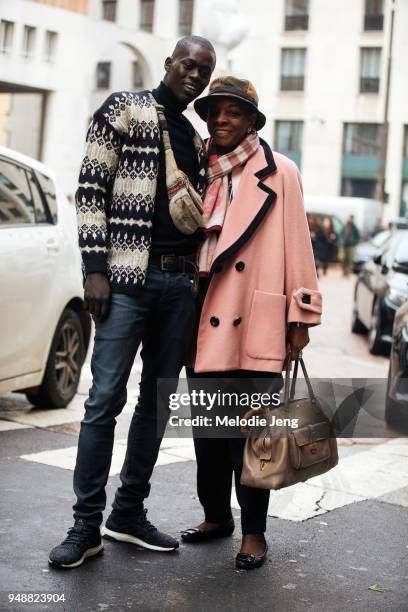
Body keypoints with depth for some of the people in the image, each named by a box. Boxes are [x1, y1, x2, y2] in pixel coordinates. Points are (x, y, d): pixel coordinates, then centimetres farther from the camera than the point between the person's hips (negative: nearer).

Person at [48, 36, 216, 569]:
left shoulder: (198, 138, 18)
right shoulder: (124, 109, 2)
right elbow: (92, 189, -5)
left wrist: (199, 276, 8)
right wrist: (95, 267, -12)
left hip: (180, 282, 6)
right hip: (128, 279, -6)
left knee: (158, 401, 8)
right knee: (106, 399, -8)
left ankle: (129, 513, 18)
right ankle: (87, 526, 0)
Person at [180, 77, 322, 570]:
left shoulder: (277, 172, 2)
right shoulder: (201, 173, 15)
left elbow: (296, 244, 0)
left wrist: (300, 316, -5)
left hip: (254, 322, -5)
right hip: (205, 321, 5)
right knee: (207, 428, 10)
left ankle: (253, 532, 8)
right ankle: (216, 515, 25)